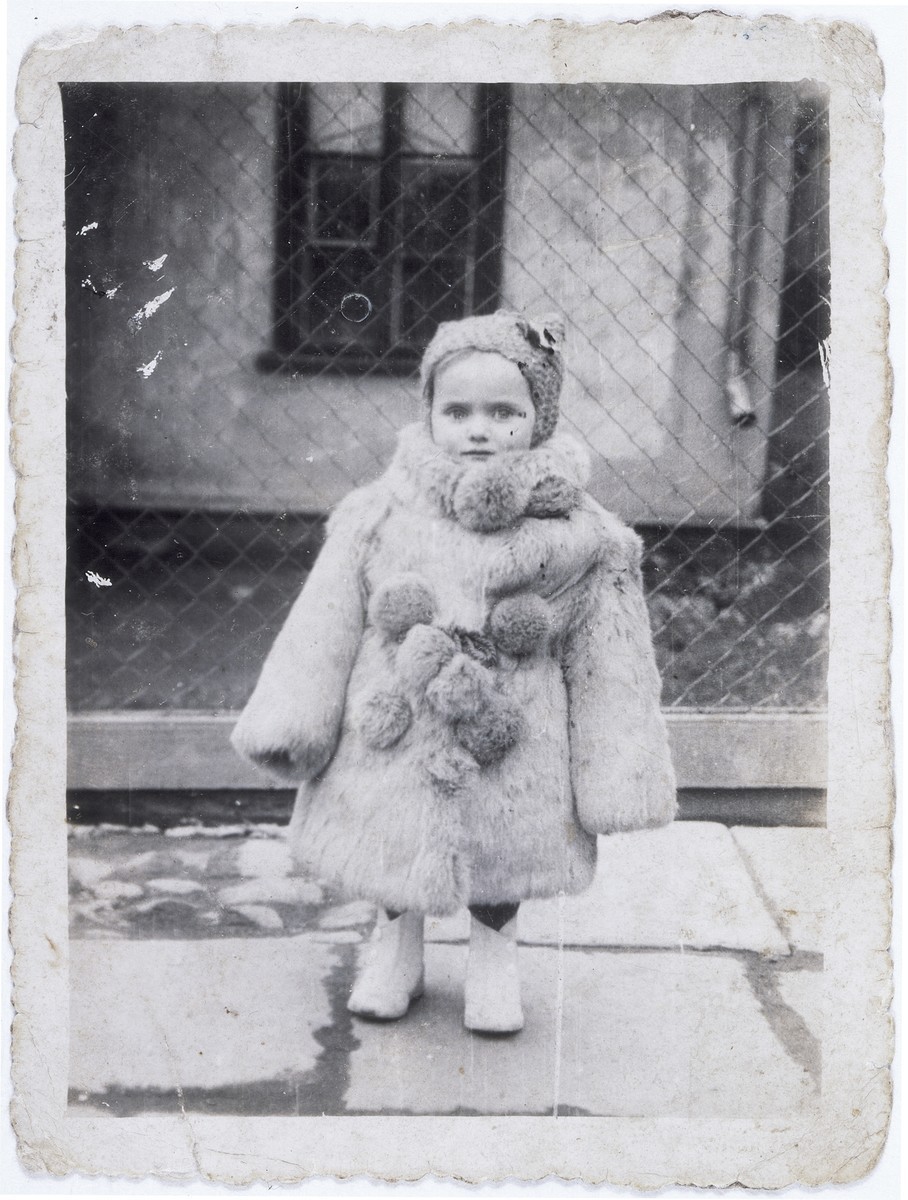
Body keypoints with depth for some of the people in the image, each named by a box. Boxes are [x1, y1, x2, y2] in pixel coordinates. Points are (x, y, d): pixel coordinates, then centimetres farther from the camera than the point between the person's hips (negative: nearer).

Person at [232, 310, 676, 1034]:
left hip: (514, 760, -1)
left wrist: (617, 782, -6)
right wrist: (290, 728, -5)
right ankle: (397, 945, 49)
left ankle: (495, 954, 48)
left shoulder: (579, 537, -10)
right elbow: (326, 624, -2)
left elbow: (608, 666, -5)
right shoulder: (381, 515, -7)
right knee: (393, 853, 20)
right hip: (394, 749, 1)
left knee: (503, 855, 19)